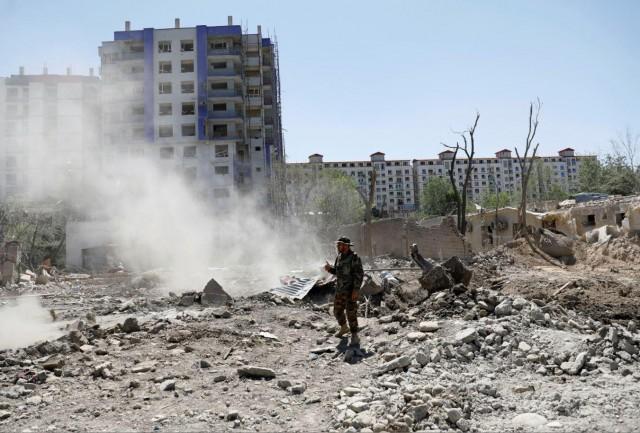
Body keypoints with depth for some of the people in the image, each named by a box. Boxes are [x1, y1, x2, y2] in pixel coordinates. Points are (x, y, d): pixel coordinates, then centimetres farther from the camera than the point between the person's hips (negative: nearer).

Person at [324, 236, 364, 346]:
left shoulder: (354, 258, -16)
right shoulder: (339, 257, 8)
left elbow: (359, 275, -19)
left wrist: (356, 290, -24)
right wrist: (329, 268, -3)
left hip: (351, 290, -8)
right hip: (339, 289, 8)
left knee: (351, 313, -6)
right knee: (337, 311, 16)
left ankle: (354, 336, 6)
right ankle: (344, 327, 40)